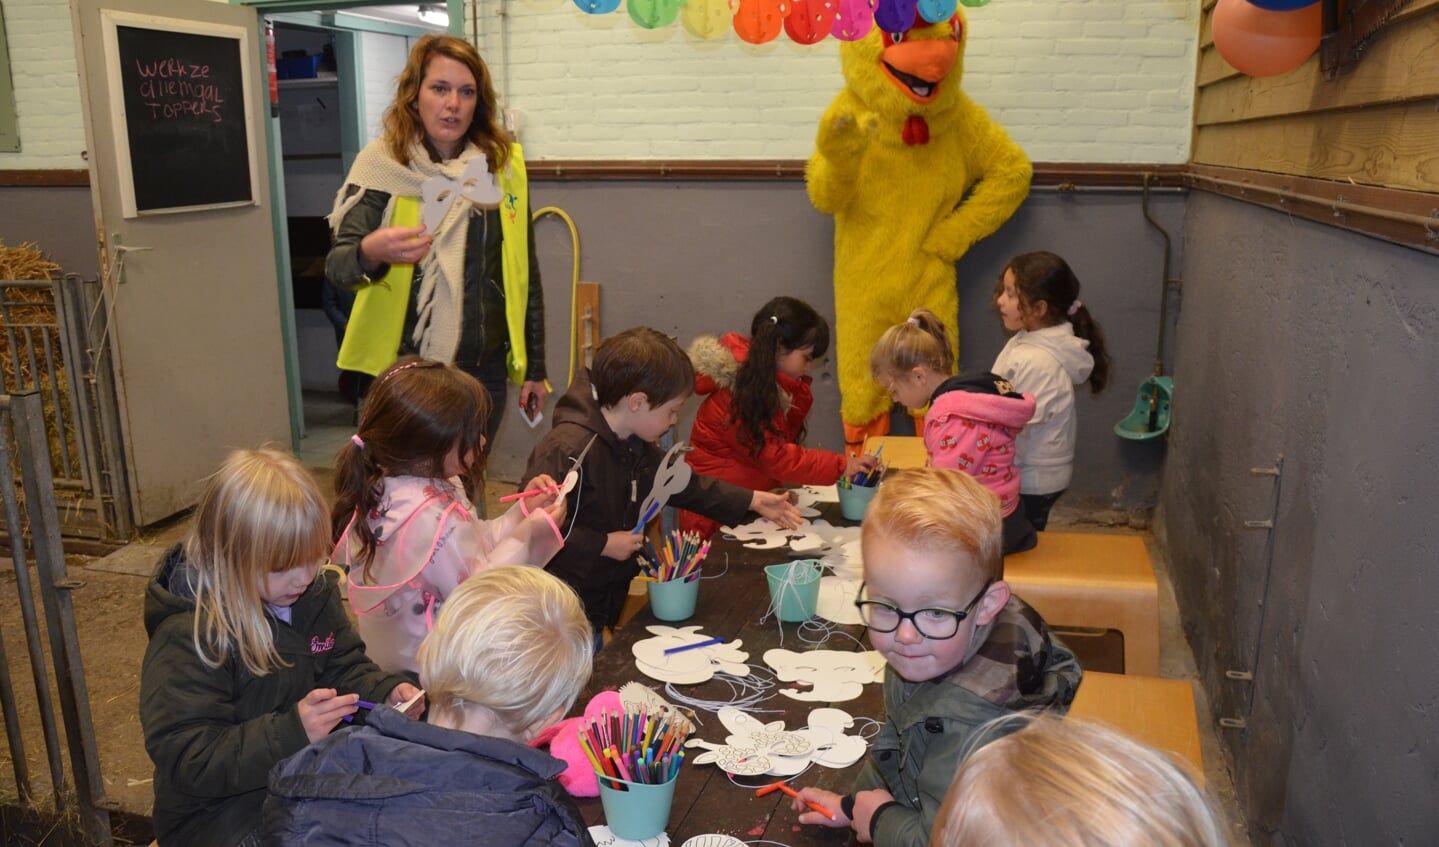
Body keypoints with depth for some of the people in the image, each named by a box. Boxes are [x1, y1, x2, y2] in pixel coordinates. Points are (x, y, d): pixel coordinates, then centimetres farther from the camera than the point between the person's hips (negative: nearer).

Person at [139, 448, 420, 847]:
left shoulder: (315, 592, -2)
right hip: (222, 809, -6)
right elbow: (188, 760, -24)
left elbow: (343, 667, 9)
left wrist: (384, 691, -13)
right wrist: (290, 732, -37)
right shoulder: (188, 637, -22)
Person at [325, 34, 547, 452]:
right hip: (407, 369, -3)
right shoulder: (383, 163, -7)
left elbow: (525, 272, 7)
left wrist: (534, 367, 8)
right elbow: (337, 264, -14)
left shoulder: (504, 163, 1)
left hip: (485, 368, 3)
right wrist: (371, 252, -37)